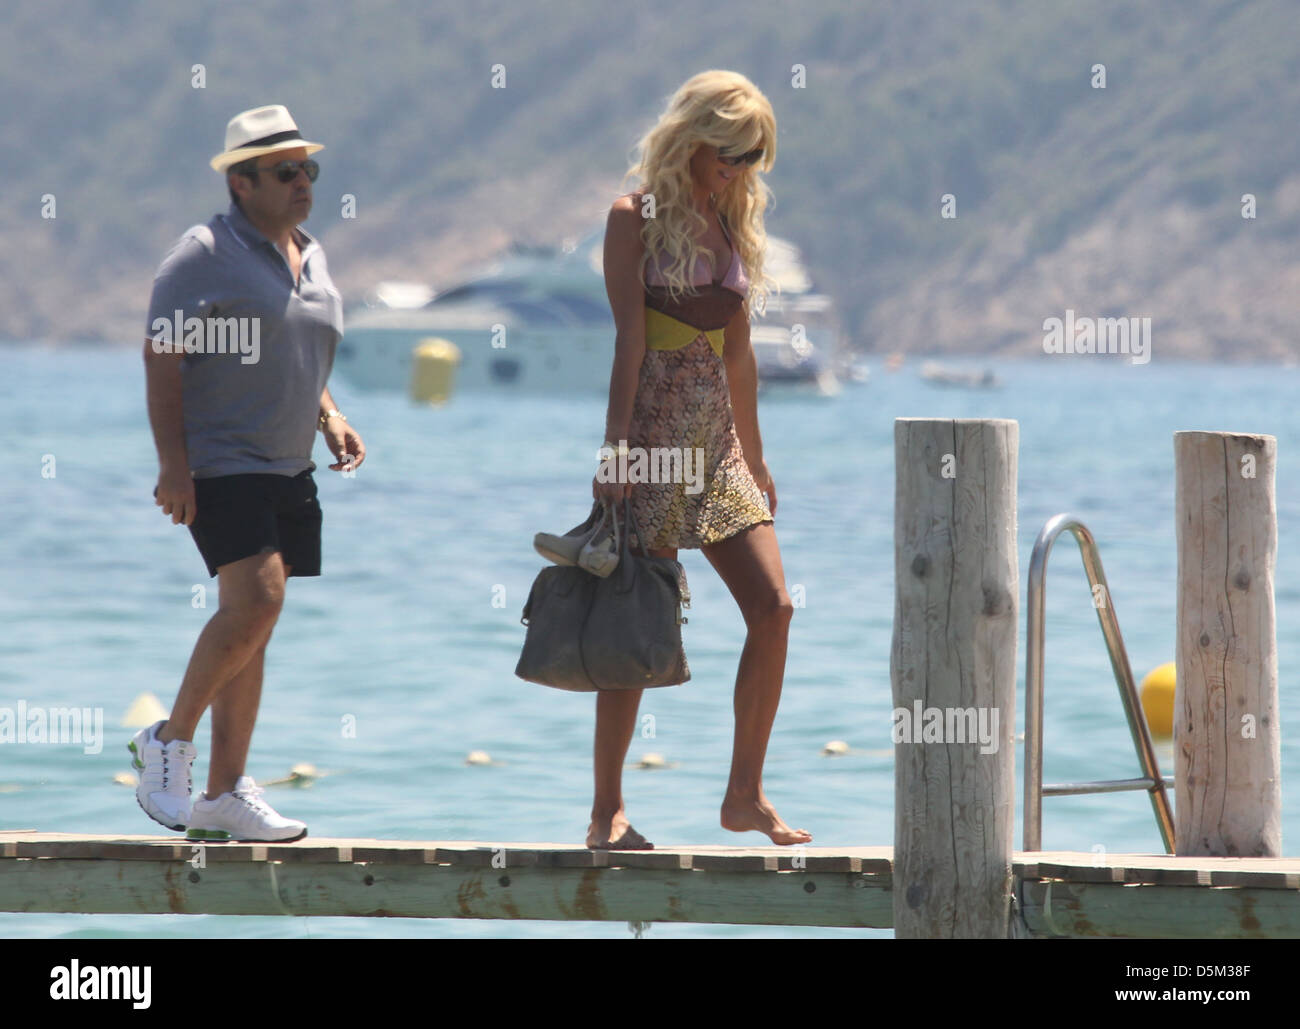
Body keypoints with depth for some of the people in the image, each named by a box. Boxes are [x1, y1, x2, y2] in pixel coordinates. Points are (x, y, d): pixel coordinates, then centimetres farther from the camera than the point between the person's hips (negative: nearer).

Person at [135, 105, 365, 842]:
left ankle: (225, 794, 10)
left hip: (289, 468, 8)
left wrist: (330, 418, 9)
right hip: (220, 466, -8)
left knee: (250, 627, 7)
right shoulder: (205, 255, -8)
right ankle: (169, 742, -6)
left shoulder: (309, 257, 15)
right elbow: (162, 358, -12)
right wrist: (172, 463, -18)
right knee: (255, 601, -21)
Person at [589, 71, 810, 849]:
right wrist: (617, 442, -18)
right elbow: (629, 336, -11)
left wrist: (756, 458, 19)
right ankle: (608, 813, 1)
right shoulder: (638, 218, -3)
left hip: (718, 441, 6)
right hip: (655, 433, -6)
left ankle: (747, 794, 4)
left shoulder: (733, 224, 15)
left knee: (773, 607, -5)